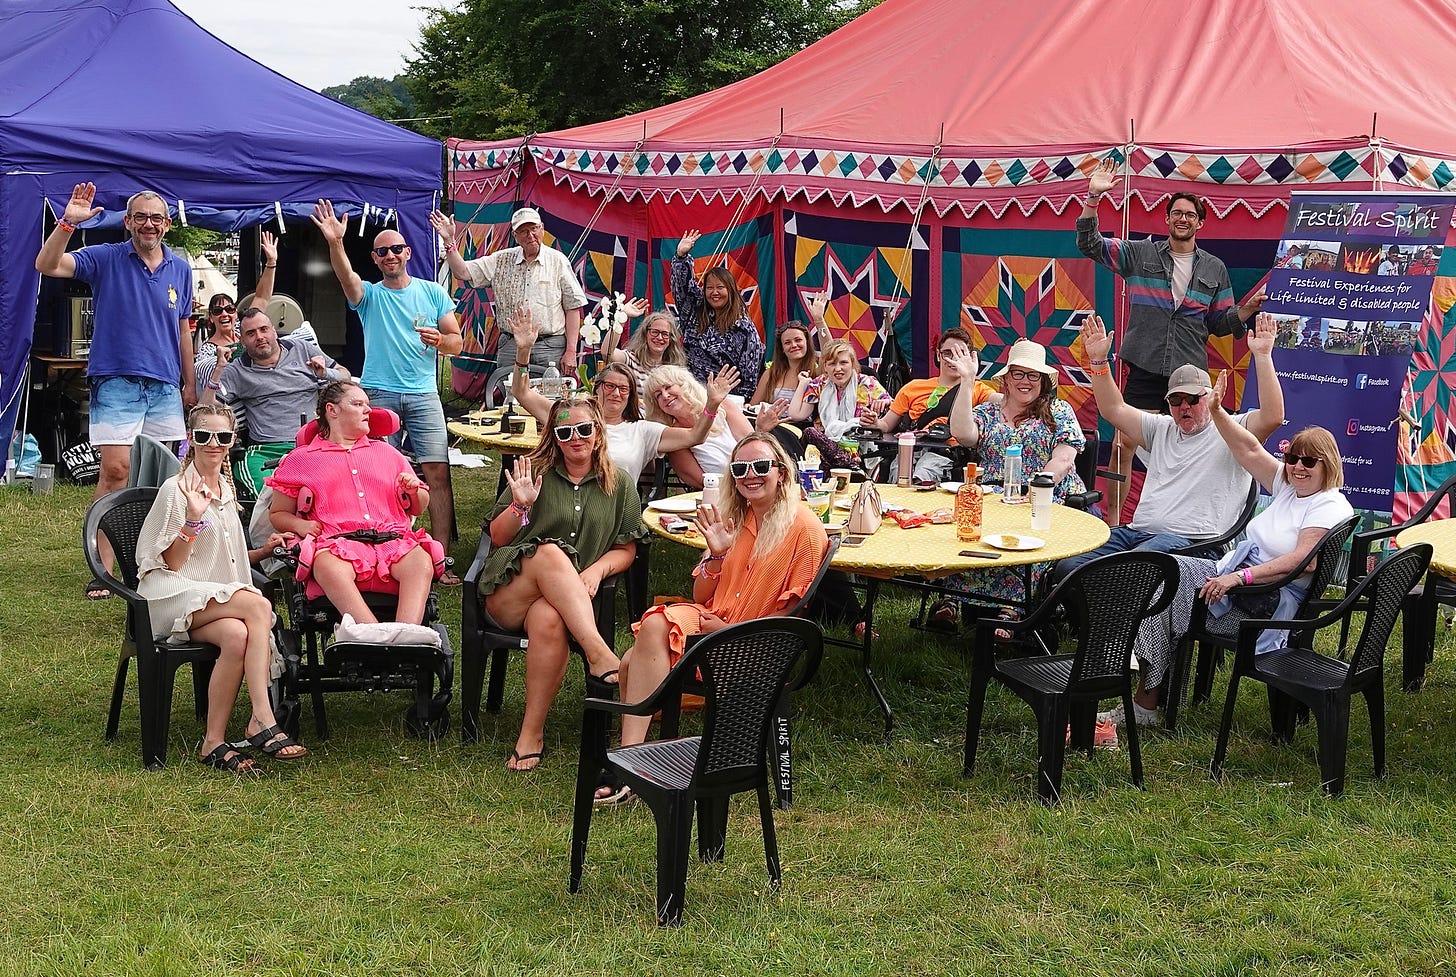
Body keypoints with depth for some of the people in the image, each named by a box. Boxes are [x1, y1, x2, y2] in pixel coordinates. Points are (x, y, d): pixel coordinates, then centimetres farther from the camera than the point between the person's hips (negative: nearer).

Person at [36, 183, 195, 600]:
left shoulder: (180, 269, 12)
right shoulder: (105, 259, 0)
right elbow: (47, 265, -13)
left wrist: (190, 383, 17)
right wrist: (68, 222, -26)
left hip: (165, 386, 4)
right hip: (116, 382, -4)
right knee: (115, 470, -11)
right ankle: (103, 569, -9)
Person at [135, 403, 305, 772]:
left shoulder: (227, 490, 21)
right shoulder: (176, 489, -2)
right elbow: (171, 563, -6)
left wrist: (263, 551, 13)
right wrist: (193, 518, -19)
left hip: (220, 599, 6)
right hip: (175, 599, -6)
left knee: (238, 635, -32)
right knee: (257, 604, -33)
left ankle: (215, 742, -29)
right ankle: (263, 720, -35)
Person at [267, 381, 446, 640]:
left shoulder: (386, 451, 32)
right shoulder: (301, 459, 24)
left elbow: (419, 507, 34)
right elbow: (278, 514, 23)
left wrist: (413, 490, 9)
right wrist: (299, 525, 0)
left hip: (391, 542, 3)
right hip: (337, 543, -3)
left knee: (422, 561, -34)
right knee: (328, 565, -41)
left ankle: (407, 632, -56)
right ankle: (377, 635, -59)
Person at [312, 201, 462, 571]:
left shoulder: (432, 293, 11)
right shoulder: (369, 294, 9)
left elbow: (457, 342, 11)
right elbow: (345, 275, -14)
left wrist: (439, 340, -12)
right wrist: (335, 243, -33)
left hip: (423, 393, 0)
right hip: (378, 394, 0)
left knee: (438, 473, -9)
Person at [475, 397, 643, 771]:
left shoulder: (620, 485, 13)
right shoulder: (534, 471, 9)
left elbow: (626, 549, 13)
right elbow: (497, 538, 10)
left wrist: (596, 570, -8)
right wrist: (520, 505, -9)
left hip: (574, 598, 1)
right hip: (508, 592, 0)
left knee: (549, 619, -37)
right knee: (552, 552, -35)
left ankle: (532, 734, -27)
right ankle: (599, 654, -44)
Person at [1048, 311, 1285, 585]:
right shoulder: (1162, 429, 27)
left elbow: (1272, 417, -12)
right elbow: (1114, 410, 27)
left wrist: (1263, 355, -16)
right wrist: (1098, 360, 17)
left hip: (1190, 540, -7)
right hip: (1137, 530, 7)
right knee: (1066, 567, -16)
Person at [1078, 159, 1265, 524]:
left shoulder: (1214, 269, 12)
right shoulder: (1140, 254, 6)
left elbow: (1220, 323, 15)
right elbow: (1089, 244, 1)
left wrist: (1248, 309, -5)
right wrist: (1093, 196, -10)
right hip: (1145, 368, -1)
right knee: (1122, 446, -5)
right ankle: (1111, 519, 6)